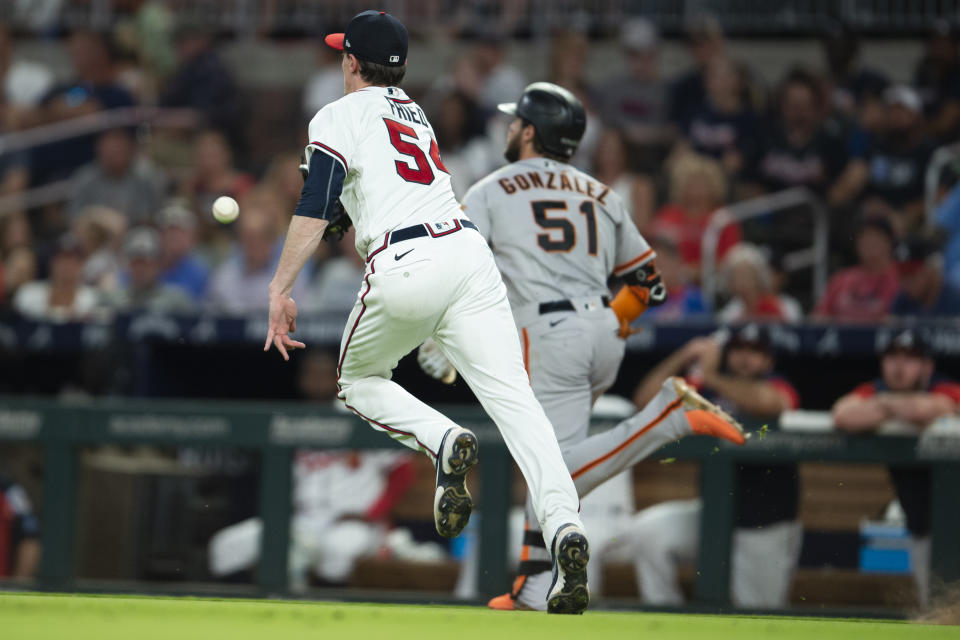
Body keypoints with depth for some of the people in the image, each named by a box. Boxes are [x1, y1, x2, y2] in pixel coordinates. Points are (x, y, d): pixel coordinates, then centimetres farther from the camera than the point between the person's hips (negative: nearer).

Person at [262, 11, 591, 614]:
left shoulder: (340, 117, 9)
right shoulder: (418, 115, 30)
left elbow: (316, 210, -4)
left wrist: (280, 291, -4)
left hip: (404, 268, -5)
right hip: (469, 250, 5)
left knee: (360, 383, 20)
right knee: (514, 398, -8)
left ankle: (444, 440, -10)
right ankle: (563, 525, -29)